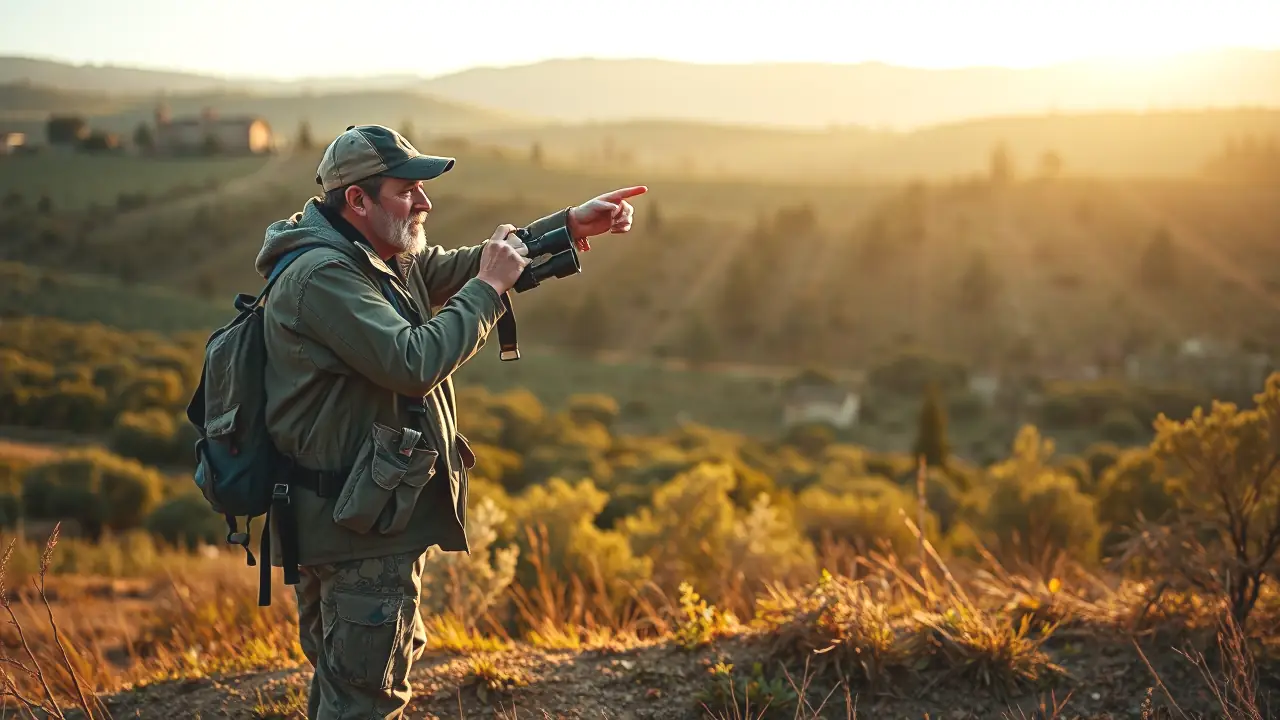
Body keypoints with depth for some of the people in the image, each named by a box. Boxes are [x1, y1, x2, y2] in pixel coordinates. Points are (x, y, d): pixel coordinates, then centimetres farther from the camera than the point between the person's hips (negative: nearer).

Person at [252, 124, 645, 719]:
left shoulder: (388, 261, 11)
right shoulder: (322, 277, -20)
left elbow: (466, 266, 17)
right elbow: (413, 362, -28)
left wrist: (572, 224, 8)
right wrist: (490, 288, -18)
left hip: (370, 518, 10)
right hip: (359, 530, -10)